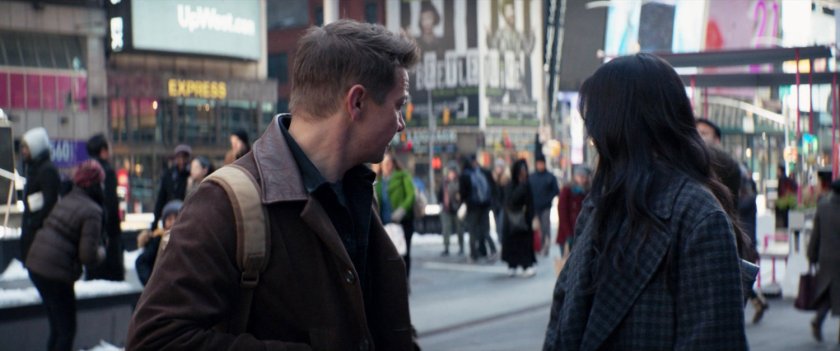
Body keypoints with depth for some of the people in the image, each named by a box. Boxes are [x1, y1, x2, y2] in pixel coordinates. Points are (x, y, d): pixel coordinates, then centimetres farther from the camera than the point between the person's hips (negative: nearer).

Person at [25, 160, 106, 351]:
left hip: (35, 265, 8)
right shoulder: (92, 211, -14)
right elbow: (88, 255, -19)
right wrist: (101, 253, 3)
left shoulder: (65, 201, 9)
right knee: (66, 328, 6)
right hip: (56, 272, -8)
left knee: (58, 326, 22)